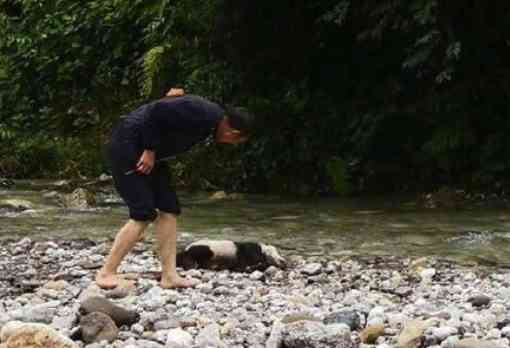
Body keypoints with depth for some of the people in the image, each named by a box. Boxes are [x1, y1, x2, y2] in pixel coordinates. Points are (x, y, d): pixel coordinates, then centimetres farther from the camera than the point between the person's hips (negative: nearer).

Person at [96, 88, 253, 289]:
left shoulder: (212, 115, 8)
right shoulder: (202, 114, -23)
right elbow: (158, 111, -28)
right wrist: (150, 150, -21)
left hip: (146, 151, 10)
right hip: (127, 146, -10)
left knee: (169, 210, 4)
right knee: (143, 214, -13)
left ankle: (169, 276, 4)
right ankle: (106, 273, -5)